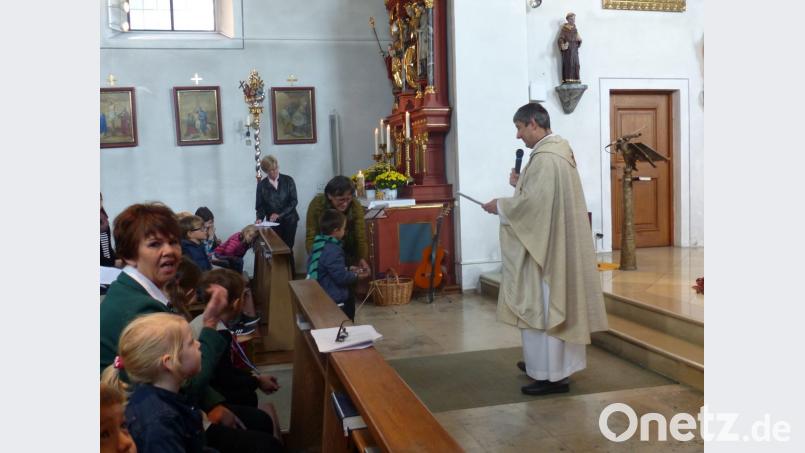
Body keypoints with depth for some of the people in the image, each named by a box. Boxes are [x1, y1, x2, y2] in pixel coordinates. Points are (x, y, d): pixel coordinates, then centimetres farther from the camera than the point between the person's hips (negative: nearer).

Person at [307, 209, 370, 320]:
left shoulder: (319, 244, 3)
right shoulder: (333, 251, -27)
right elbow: (341, 277, -24)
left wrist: (348, 269, 10)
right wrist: (357, 276, -8)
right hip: (333, 300, -10)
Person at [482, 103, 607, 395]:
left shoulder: (545, 157, -20)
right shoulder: (557, 148, 13)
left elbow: (533, 202, -24)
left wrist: (500, 206, -10)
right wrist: (520, 183, 8)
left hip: (544, 243, -11)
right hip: (551, 241, 11)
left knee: (542, 304, -3)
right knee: (548, 303, 17)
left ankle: (552, 374, 5)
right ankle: (544, 363, 30)